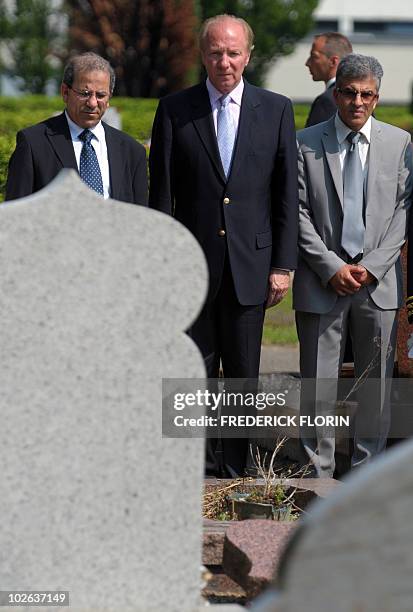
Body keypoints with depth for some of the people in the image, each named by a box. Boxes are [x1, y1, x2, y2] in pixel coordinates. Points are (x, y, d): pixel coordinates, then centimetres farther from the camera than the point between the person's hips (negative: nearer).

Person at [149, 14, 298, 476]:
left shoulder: (276, 110, 4)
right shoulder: (174, 110, 2)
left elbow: (287, 194, 4)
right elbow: (161, 195, 2)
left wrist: (283, 265, -1)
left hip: (251, 264, 0)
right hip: (194, 262, 0)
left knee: (243, 373, 5)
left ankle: (238, 466, 15)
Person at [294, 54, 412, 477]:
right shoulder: (307, 144, 2)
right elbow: (299, 214, -1)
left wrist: (373, 266, -8)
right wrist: (332, 267, -10)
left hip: (379, 280, 1)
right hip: (322, 280, -1)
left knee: (376, 381, 6)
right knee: (317, 383, 1)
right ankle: (319, 474, 10)